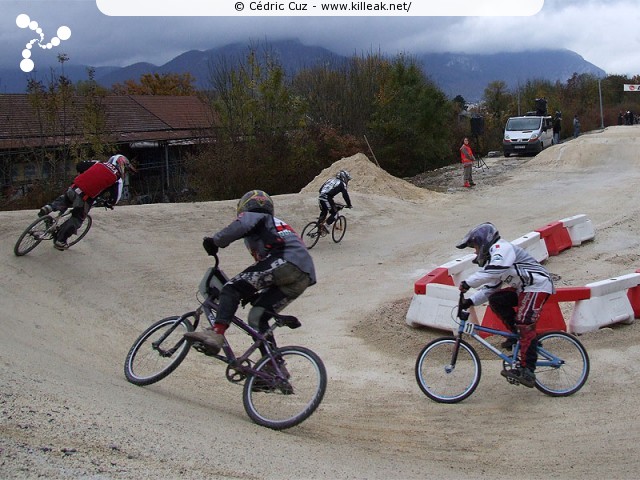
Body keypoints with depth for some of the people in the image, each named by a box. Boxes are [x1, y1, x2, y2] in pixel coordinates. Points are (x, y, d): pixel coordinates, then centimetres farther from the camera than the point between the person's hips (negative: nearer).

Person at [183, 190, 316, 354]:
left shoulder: (255, 216, 17)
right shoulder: (279, 225, 42)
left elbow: (241, 225, -9)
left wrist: (214, 241, -2)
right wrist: (254, 293, 43)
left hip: (287, 263, -8)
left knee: (232, 288, -12)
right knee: (257, 316, 11)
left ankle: (216, 333, -33)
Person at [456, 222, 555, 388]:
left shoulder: (502, 248, -11)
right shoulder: (494, 255, 20)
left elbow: (495, 270, -33)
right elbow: (489, 288, 15)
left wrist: (468, 283, -31)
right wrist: (471, 301, 1)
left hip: (537, 286, -10)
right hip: (524, 288, 10)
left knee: (525, 325, -17)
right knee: (495, 300, -1)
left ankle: (527, 372, -19)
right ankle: (517, 334, 7)